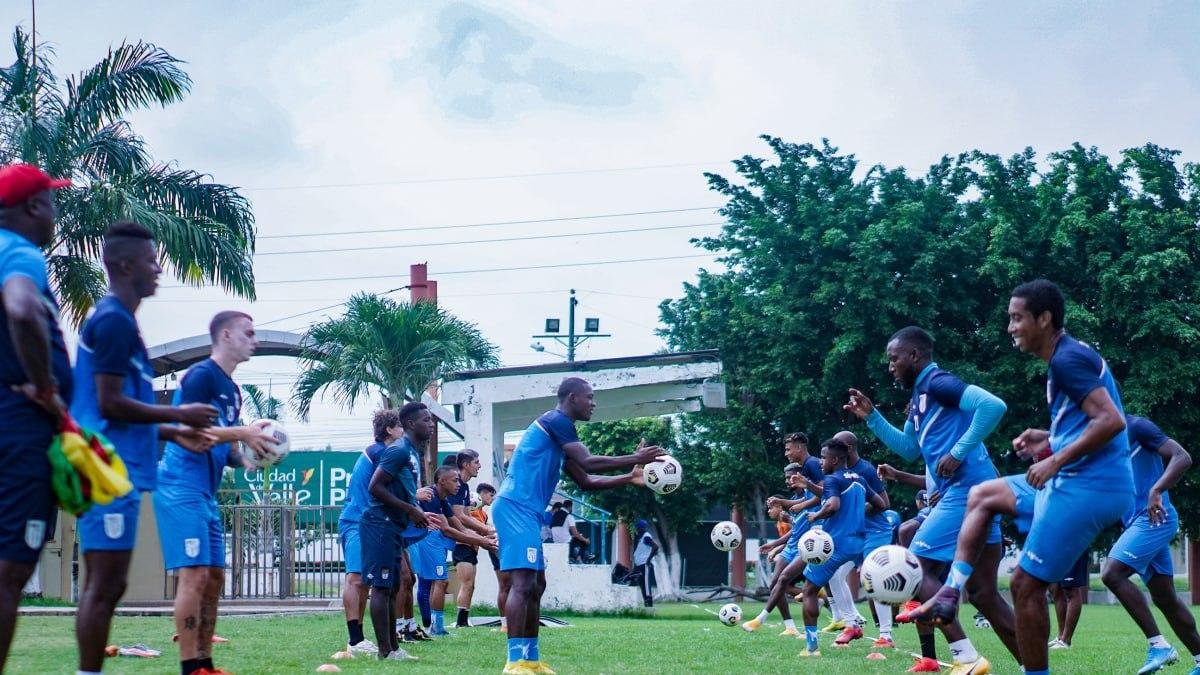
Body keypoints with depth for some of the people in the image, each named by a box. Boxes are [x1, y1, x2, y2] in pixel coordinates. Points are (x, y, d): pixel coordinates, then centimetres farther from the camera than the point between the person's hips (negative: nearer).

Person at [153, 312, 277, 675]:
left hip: (205, 493, 10)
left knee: (214, 577, 10)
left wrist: (246, 458, 2)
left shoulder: (232, 390, 18)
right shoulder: (201, 375, -10)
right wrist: (242, 433, -21)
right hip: (181, 488, -10)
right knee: (194, 573, -13)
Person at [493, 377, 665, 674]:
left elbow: (585, 480, 25)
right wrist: (636, 458, -11)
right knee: (523, 583, -17)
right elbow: (588, 462, -18)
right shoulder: (556, 420, -8)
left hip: (525, 512, 11)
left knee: (536, 584, 14)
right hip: (516, 508, -11)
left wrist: (628, 478, 18)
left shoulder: (559, 431, 22)